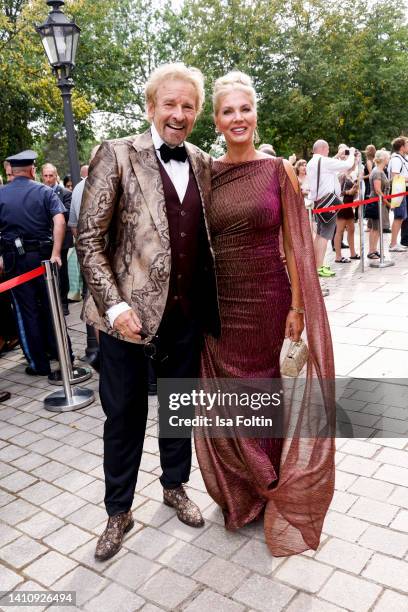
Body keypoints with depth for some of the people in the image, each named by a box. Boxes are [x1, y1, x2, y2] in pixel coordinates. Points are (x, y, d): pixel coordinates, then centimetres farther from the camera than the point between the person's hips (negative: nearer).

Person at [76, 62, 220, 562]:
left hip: (187, 313, 4)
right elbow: (89, 239, -9)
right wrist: (115, 305, -17)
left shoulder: (203, 164, 8)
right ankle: (118, 511, 33)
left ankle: (175, 487, 43)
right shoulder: (117, 156, -6)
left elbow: (206, 236, 12)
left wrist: (211, 301, 4)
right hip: (131, 313, -4)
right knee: (124, 414, 11)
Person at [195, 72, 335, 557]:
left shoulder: (277, 170, -4)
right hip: (218, 304, 2)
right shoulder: (205, 173, 3)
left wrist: (297, 306, -9)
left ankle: (271, 485, 36)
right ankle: (242, 490, 36)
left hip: (268, 299, -2)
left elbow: (295, 243, -4)